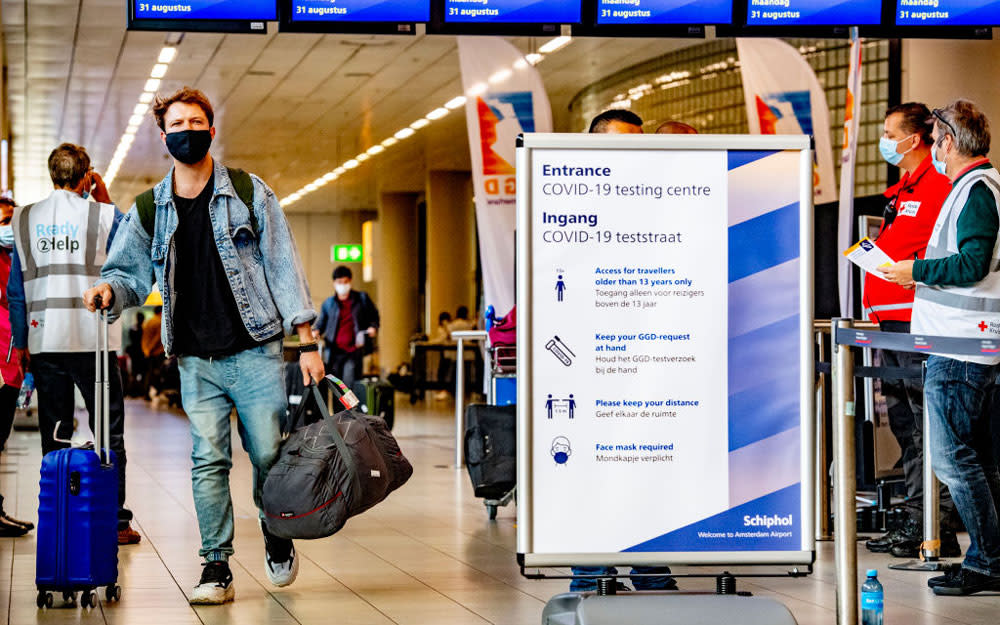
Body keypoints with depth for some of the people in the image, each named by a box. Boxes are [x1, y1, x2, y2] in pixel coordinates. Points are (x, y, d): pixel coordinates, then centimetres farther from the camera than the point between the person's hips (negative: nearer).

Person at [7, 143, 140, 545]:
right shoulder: (103, 215, -3)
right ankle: (115, 522, 0)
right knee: (109, 434, 3)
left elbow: (15, 289, 8)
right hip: (93, 341, -3)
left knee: (54, 436, 9)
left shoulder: (24, 220, 7)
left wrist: (21, 343, 15)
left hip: (44, 344, 3)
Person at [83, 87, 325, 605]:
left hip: (255, 351, -2)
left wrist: (307, 341, -4)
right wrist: (109, 289, -13)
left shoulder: (249, 193, 2)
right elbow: (133, 273, 13)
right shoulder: (149, 209, 8)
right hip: (196, 361, 2)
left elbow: (283, 265, 1)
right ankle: (216, 566, 3)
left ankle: (277, 535, 27)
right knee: (208, 461, -3)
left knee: (268, 454, 0)